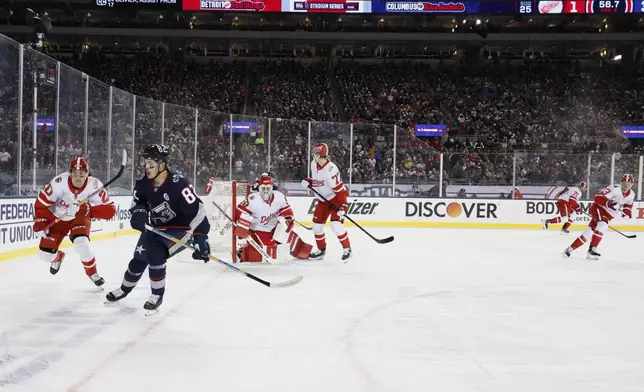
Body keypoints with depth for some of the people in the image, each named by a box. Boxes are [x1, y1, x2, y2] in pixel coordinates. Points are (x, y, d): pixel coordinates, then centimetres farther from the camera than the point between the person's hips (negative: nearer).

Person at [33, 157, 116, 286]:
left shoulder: (94, 185, -28)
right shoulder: (59, 182, -30)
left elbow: (110, 209, -27)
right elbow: (42, 201, -17)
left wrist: (89, 210, -39)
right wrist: (39, 222, -18)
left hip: (80, 218, -1)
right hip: (57, 217, 1)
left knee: (81, 243, -28)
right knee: (46, 254, -2)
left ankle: (92, 272, 2)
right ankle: (58, 257, 39)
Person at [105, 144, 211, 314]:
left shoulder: (178, 184, -30)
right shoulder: (144, 183, -10)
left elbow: (196, 210, -31)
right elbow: (138, 201, 7)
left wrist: (201, 238, -35)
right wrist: (139, 213, -17)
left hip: (181, 228, -7)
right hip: (156, 227, 7)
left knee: (155, 254, -23)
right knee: (139, 256, 11)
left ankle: (157, 295, -2)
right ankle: (124, 289, 37)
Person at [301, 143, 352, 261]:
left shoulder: (330, 170, -30)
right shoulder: (314, 164, -5)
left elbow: (340, 189, -29)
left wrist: (343, 205, -31)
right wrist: (309, 181, -4)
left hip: (336, 199, -8)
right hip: (323, 200, 8)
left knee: (336, 225, -20)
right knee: (317, 225, 7)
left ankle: (347, 249, -2)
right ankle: (321, 249, 24)